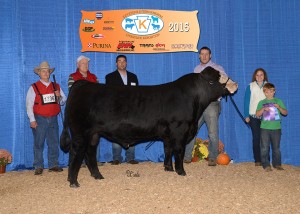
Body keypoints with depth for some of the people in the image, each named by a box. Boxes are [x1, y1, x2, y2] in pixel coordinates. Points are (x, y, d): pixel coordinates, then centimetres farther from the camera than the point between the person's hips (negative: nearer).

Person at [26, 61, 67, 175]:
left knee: (54, 143, 6)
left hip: (53, 119, 3)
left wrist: (59, 97, -8)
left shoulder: (56, 86, 12)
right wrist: (32, 120, -10)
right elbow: (29, 105, -3)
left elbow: (64, 101, 15)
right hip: (40, 119, -3)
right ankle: (38, 167, 6)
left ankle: (53, 165, 16)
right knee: (39, 144, -1)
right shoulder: (34, 87, 0)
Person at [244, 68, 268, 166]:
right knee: (256, 138, 1)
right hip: (254, 116, 0)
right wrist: (246, 115, -2)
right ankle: (257, 160, 6)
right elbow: (246, 101, 5)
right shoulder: (250, 86, 6)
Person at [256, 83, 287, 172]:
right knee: (264, 148, -4)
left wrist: (279, 107, -13)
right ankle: (266, 165, 3)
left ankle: (277, 164, 18)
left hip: (276, 128, 0)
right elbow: (257, 114, 3)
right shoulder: (261, 102, 10)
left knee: (276, 147, 6)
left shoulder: (278, 101, 9)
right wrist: (263, 109, -14)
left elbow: (285, 113, 5)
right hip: (265, 128, 0)